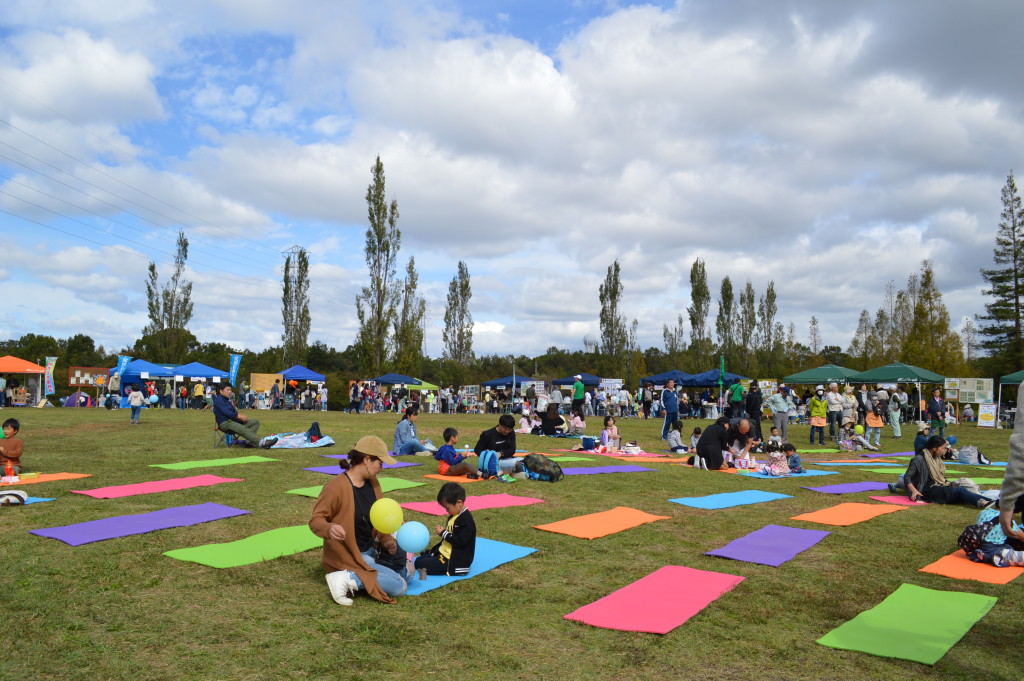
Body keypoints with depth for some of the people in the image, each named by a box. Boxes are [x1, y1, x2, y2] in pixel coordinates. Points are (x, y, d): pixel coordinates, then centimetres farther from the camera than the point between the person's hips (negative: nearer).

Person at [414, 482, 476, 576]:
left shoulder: (465, 520, -21)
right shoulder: (455, 516, 11)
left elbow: (460, 541, -27)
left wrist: (443, 533, -17)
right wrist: (443, 530, 5)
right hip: (444, 552, 11)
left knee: (422, 565, -18)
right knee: (418, 560, 12)